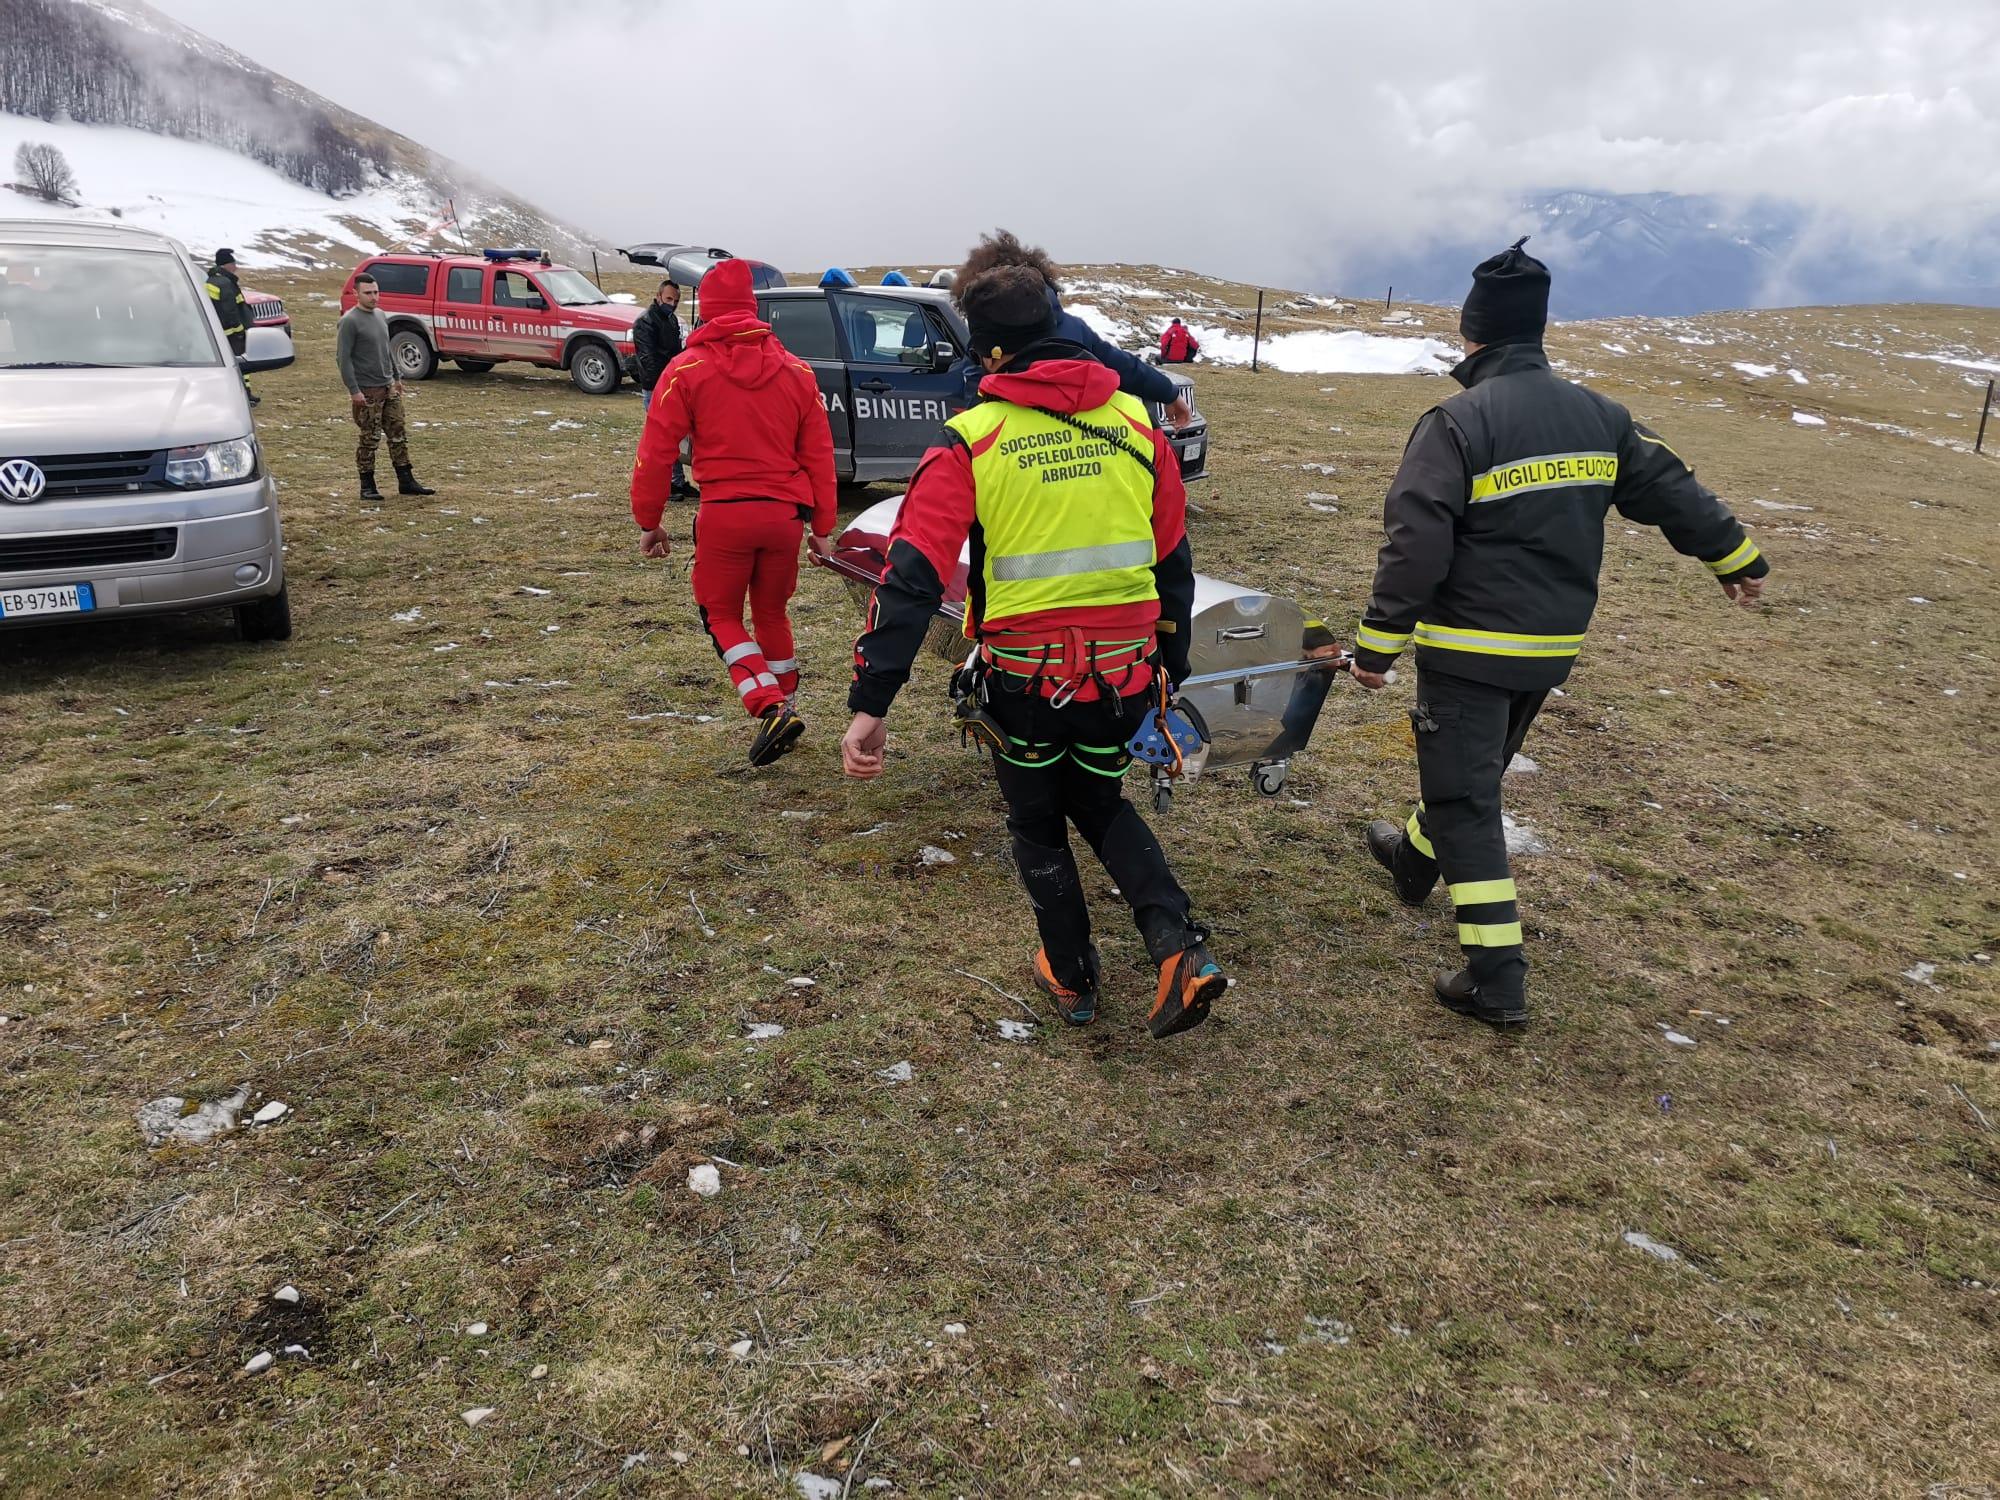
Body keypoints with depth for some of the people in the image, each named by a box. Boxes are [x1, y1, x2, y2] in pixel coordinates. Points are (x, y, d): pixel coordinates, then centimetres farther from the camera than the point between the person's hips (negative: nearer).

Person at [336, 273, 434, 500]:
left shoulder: (380, 315, 11)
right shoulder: (350, 321, -12)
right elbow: (343, 357, -14)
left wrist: (396, 377, 21)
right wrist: (353, 390, -18)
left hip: (389, 388, 7)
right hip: (367, 392, -7)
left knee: (398, 435, 9)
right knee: (370, 439, -1)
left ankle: (406, 482, 16)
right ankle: (367, 487, 7)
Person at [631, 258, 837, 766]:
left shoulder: (687, 369, -2)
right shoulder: (795, 371, 7)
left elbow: (656, 453, -3)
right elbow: (818, 454, 8)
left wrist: (648, 520, 7)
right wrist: (822, 526, 14)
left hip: (724, 514, -3)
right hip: (784, 513, 3)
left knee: (721, 614, 12)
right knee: (772, 613, 21)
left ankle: (770, 708, -8)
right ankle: (787, 706, 29)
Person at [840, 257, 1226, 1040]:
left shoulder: (972, 441, -11)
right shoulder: (1136, 425, 2)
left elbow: (912, 575, -17)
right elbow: (1173, 561, 10)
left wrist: (869, 702, -17)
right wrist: (1173, 664, 22)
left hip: (1024, 681, -3)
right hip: (1124, 675, 4)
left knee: (1038, 827, 22)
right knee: (1101, 801, 28)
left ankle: (1072, 977, 35)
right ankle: (1179, 945, 11)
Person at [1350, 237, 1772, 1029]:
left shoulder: (1458, 423, -16)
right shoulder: (1597, 415, 5)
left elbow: (1415, 544, -21)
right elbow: (1671, 489, 13)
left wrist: (1378, 642, -15)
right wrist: (1735, 556, 27)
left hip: (1468, 649, -7)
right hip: (1553, 646, 7)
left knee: (1465, 801, -1)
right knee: (1474, 771, 26)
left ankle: (1496, 978, -3)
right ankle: (1416, 856, 52)